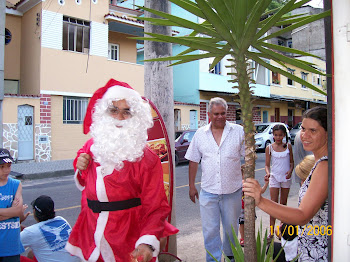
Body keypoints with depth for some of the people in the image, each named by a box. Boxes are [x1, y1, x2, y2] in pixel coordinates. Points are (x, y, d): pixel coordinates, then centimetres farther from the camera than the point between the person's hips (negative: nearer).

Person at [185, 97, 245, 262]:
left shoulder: (238, 131, -1)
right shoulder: (200, 134, 3)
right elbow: (193, 161, 8)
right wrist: (191, 186, 7)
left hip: (232, 191, 0)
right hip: (208, 191, 0)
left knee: (231, 228, 17)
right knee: (210, 231, 5)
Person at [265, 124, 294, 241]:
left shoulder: (288, 146, 1)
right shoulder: (269, 148, -3)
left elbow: (292, 161, 8)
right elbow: (267, 164, -1)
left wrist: (290, 171, -11)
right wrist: (268, 173, -21)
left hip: (286, 177, 2)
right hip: (274, 177, -2)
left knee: (283, 203, 14)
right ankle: (271, 231, -3)